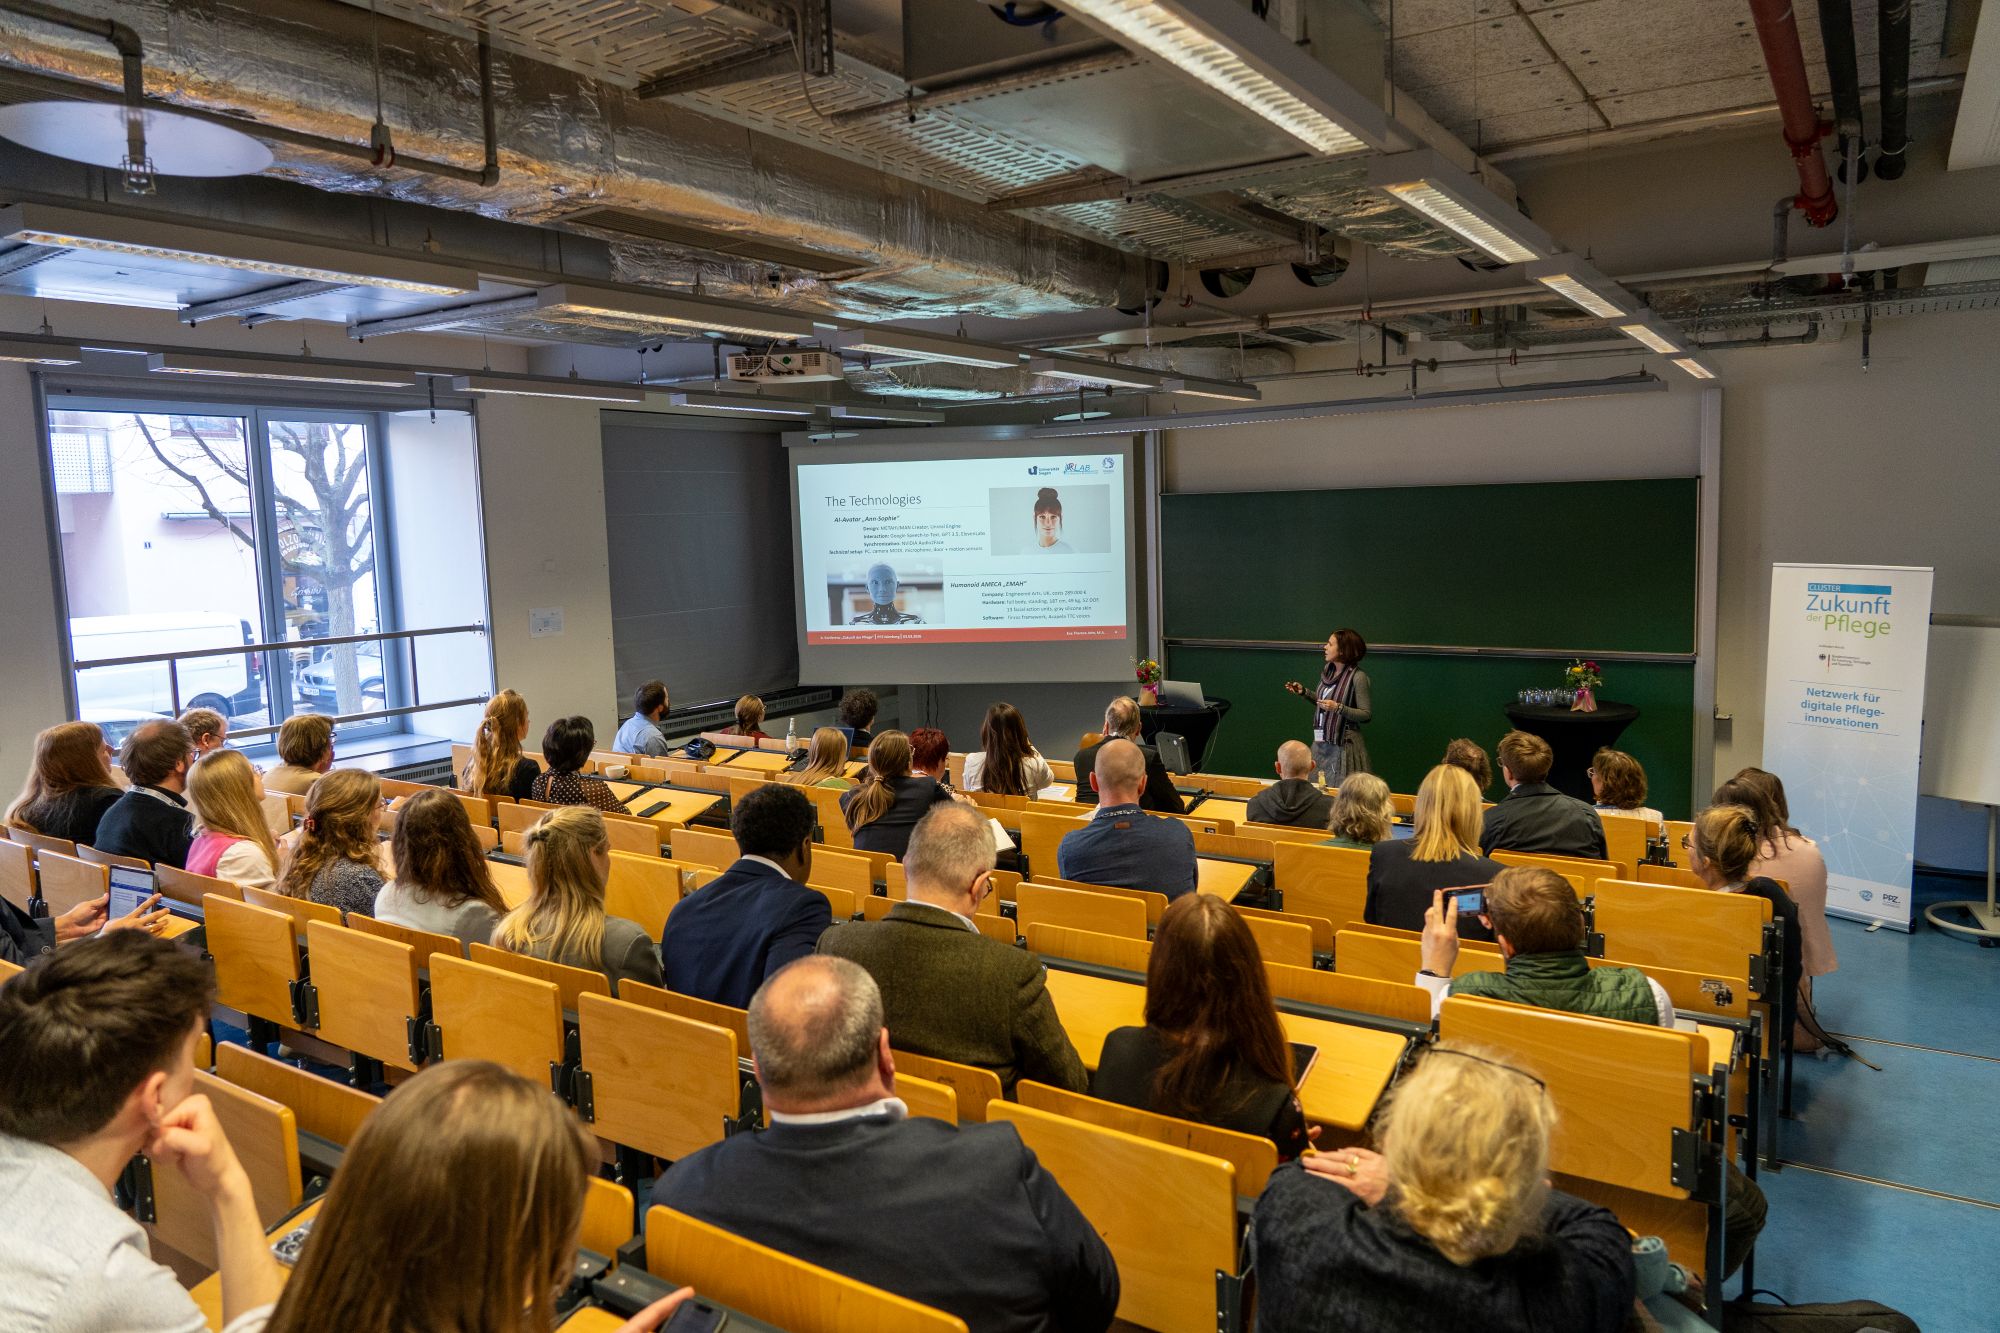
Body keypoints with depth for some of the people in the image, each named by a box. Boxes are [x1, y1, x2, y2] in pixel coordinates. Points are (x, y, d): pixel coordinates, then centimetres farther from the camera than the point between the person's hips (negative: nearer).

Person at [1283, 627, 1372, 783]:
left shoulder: (1357, 676, -14)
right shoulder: (1327, 670, 6)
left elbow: (1367, 714, -14)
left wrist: (1338, 708, -23)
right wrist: (1304, 692, 7)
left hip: (1343, 745, -7)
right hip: (1320, 742, 7)